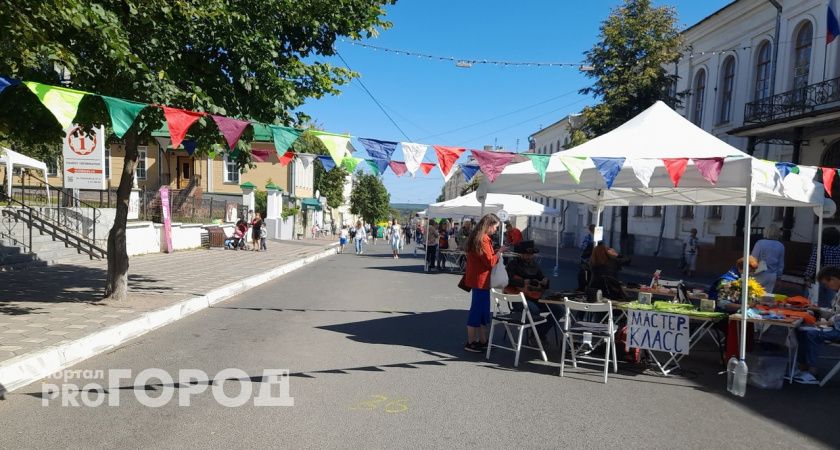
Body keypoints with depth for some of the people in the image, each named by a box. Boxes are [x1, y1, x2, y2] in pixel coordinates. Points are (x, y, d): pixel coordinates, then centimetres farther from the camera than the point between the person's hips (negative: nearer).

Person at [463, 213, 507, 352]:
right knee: (477, 310, -2)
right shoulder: (482, 240, -19)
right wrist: (499, 252, -7)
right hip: (480, 280, -10)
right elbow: (490, 262, -19)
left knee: (483, 311, 15)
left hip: (478, 280, 10)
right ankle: (470, 343, 8)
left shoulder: (478, 237, 13)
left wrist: (495, 251, 9)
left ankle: (482, 341, 24)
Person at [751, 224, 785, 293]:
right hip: (772, 276, 4)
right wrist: (778, 275, 20)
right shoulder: (781, 246, 3)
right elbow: (781, 264, 10)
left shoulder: (760, 243, -12)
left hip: (760, 275, -4)